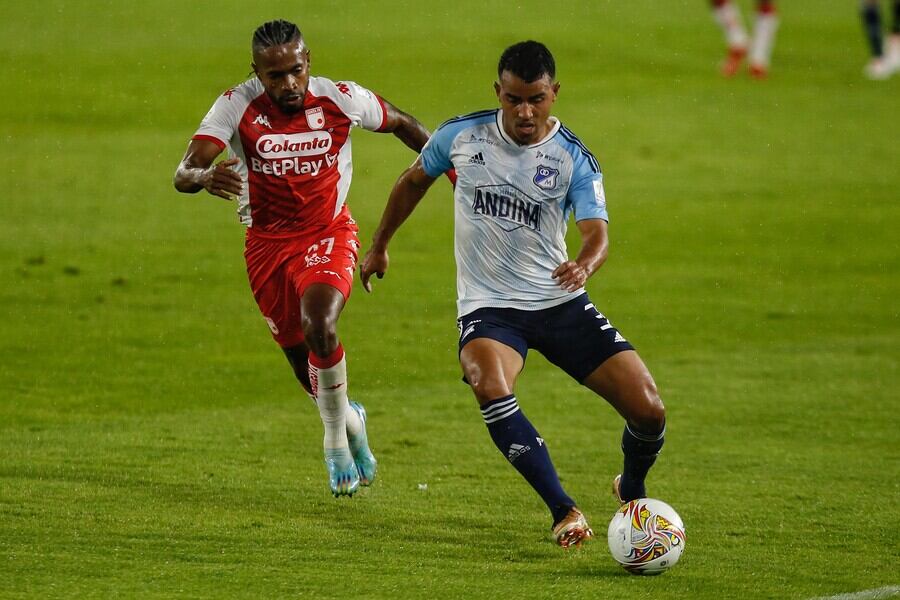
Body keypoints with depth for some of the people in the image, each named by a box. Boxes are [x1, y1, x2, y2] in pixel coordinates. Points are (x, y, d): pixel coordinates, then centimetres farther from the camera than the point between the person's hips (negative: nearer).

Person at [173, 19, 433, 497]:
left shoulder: (340, 99, -15)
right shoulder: (237, 107, -18)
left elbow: (402, 125, 6)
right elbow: (183, 174, -30)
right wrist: (204, 177, -53)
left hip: (328, 234, -2)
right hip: (267, 240, 2)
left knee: (319, 324, -29)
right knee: (303, 361, 9)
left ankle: (336, 438, -7)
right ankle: (349, 421, 44)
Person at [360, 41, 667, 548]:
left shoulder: (574, 158, -8)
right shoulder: (462, 135, -4)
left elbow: (597, 231, -21)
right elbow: (414, 181, 16)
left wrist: (584, 265, -44)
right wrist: (380, 246, 23)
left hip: (561, 302, 0)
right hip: (488, 307, 0)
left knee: (648, 410, -9)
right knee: (490, 387, -36)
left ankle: (632, 490, 26)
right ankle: (565, 512, -31)